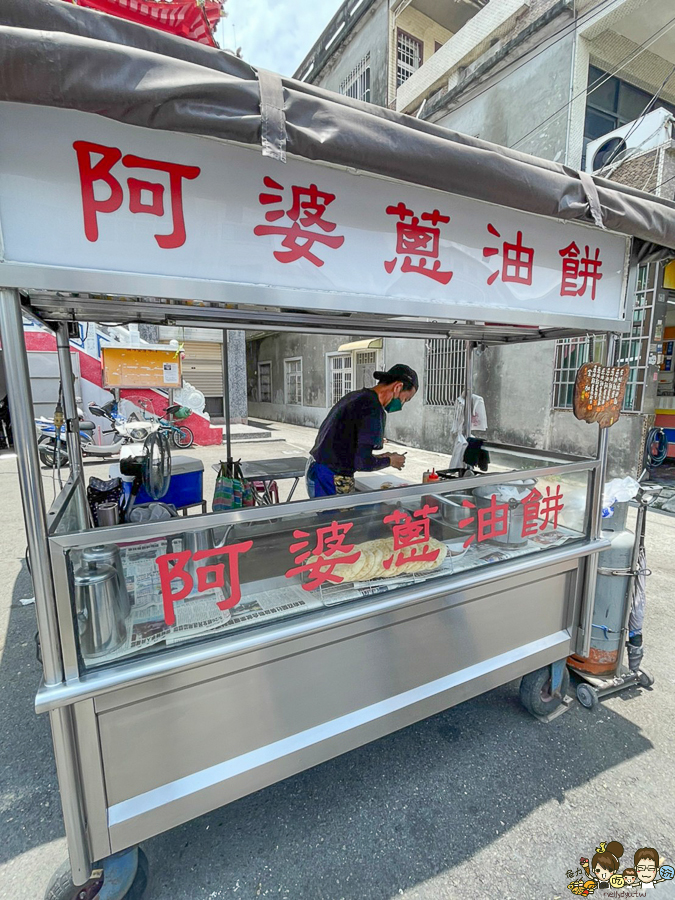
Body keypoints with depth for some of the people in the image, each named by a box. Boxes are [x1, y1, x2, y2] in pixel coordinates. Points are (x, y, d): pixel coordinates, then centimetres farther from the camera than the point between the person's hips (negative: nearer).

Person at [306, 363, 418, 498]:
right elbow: (363, 463, -22)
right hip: (331, 480, -9)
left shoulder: (354, 396, 11)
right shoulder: (373, 409, -18)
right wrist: (389, 461, -3)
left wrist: (377, 457, 12)